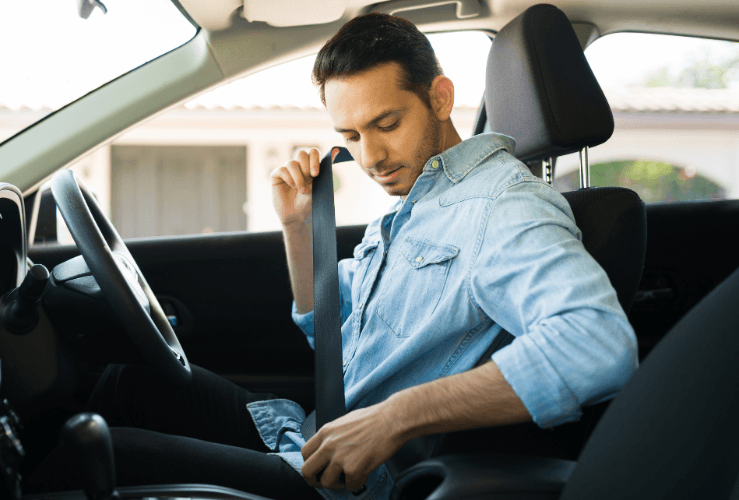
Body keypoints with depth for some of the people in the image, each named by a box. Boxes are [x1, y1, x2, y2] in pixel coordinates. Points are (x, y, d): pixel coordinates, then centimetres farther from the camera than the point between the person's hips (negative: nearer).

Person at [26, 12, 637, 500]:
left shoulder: (500, 204, -18)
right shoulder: (411, 203, 14)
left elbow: (601, 341, -37)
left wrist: (397, 415, -37)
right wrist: (300, 226, 7)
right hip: (311, 436, 9)